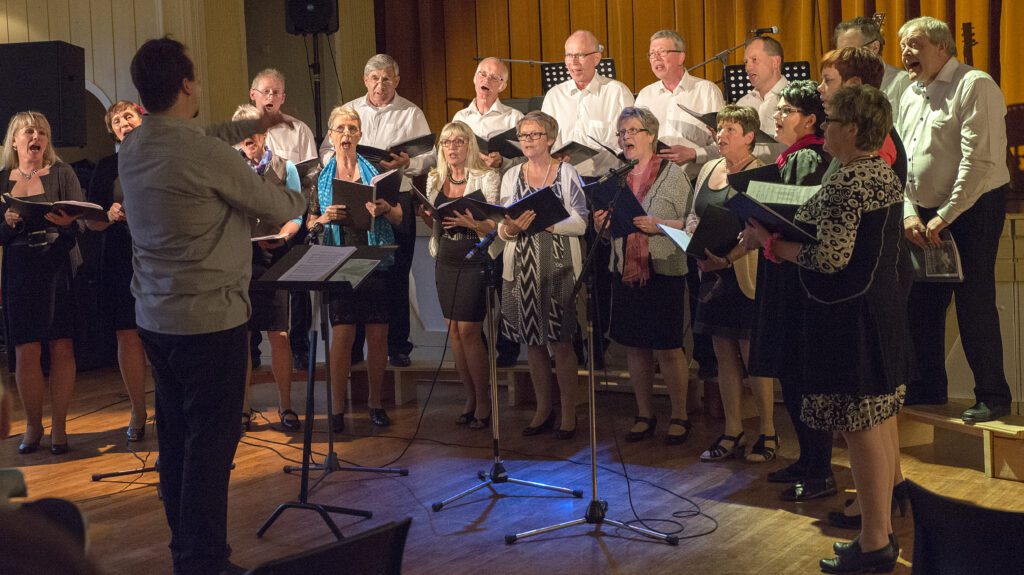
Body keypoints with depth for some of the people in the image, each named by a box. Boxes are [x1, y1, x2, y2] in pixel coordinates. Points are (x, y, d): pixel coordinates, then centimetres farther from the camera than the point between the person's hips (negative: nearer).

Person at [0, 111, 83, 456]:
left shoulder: (61, 173, 3)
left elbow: (81, 223, -3)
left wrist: (67, 222, -25)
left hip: (60, 272, -2)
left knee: (61, 348, 0)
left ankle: (58, 425, 11)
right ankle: (32, 425, 15)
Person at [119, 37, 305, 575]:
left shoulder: (132, 148, 4)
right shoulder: (206, 155, -21)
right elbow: (279, 208, -8)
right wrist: (301, 198, 14)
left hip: (154, 318, 8)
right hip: (210, 319, -8)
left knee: (175, 436, 16)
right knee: (211, 443, -1)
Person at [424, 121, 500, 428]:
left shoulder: (486, 178, -5)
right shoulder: (435, 180, 11)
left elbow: (494, 225, -9)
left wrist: (472, 223, -27)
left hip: (476, 261, -5)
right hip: (446, 261, 5)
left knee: (468, 330, -9)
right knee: (454, 331, 4)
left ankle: (483, 402, 3)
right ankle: (470, 397, 16)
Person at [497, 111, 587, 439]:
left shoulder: (567, 173, 1)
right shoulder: (512, 176, 10)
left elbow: (581, 222, -7)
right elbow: (502, 229, 8)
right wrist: (511, 228, -15)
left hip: (559, 267, -3)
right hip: (523, 267, 3)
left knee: (561, 342, -2)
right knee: (533, 341, 7)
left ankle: (569, 413, 7)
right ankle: (543, 410, 19)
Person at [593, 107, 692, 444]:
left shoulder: (673, 174, -2)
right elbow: (605, 233, 18)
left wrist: (658, 225, -20)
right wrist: (600, 224, -3)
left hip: (663, 271, -5)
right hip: (625, 273, 5)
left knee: (667, 348, -1)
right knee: (634, 347, 10)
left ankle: (679, 417, 13)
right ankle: (644, 415, 22)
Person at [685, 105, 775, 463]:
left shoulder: (758, 174, -9)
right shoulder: (709, 170, 14)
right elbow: (693, 216, 18)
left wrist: (728, 257, -28)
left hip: (744, 277, -7)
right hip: (712, 276, 7)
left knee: (753, 356, -1)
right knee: (725, 357, 11)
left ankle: (768, 433, 10)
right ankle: (732, 433, 19)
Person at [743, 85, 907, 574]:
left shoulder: (846, 184, -19)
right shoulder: (884, 175, 11)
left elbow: (832, 258, -25)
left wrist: (771, 243, -13)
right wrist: (785, 237, 16)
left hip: (849, 315, -10)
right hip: (884, 309, 10)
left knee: (861, 430, -3)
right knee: (880, 425, 15)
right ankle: (882, 533, 25)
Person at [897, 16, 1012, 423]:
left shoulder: (974, 85, -11)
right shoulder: (910, 96, 13)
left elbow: (979, 160, -19)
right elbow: (899, 160, 12)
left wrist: (944, 217, -18)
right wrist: (909, 213, -3)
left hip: (971, 210, -7)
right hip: (923, 216, 8)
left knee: (974, 305, -5)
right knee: (922, 305, 11)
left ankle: (992, 397, 8)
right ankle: (926, 390, 25)